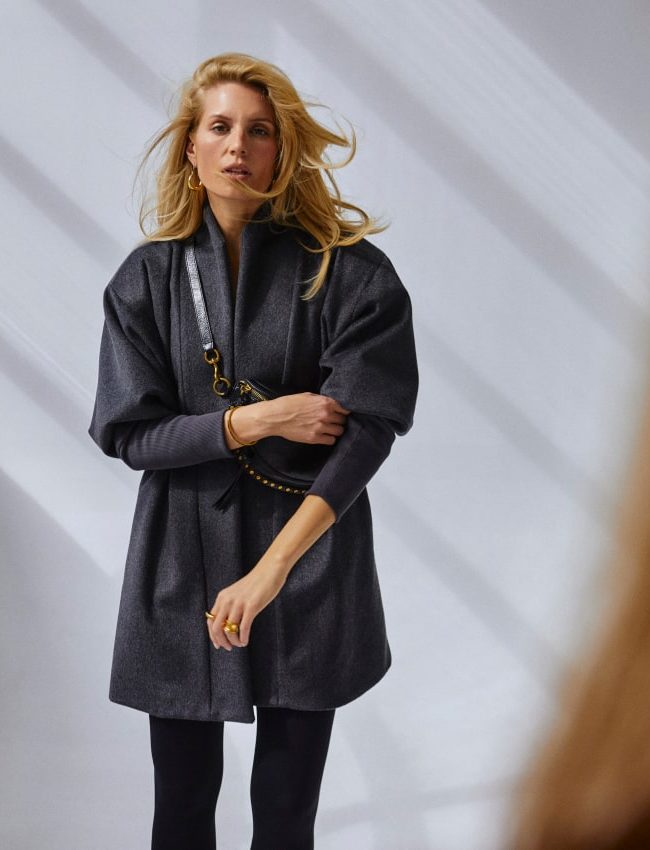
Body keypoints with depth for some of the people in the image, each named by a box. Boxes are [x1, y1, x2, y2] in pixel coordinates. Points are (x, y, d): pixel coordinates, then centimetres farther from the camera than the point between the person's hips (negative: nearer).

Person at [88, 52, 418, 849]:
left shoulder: (348, 272, -7)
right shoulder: (148, 276, 0)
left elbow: (367, 425, -14)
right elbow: (128, 432, -2)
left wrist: (272, 568, -22)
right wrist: (256, 420, -17)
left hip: (309, 559, -1)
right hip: (184, 561, 2)